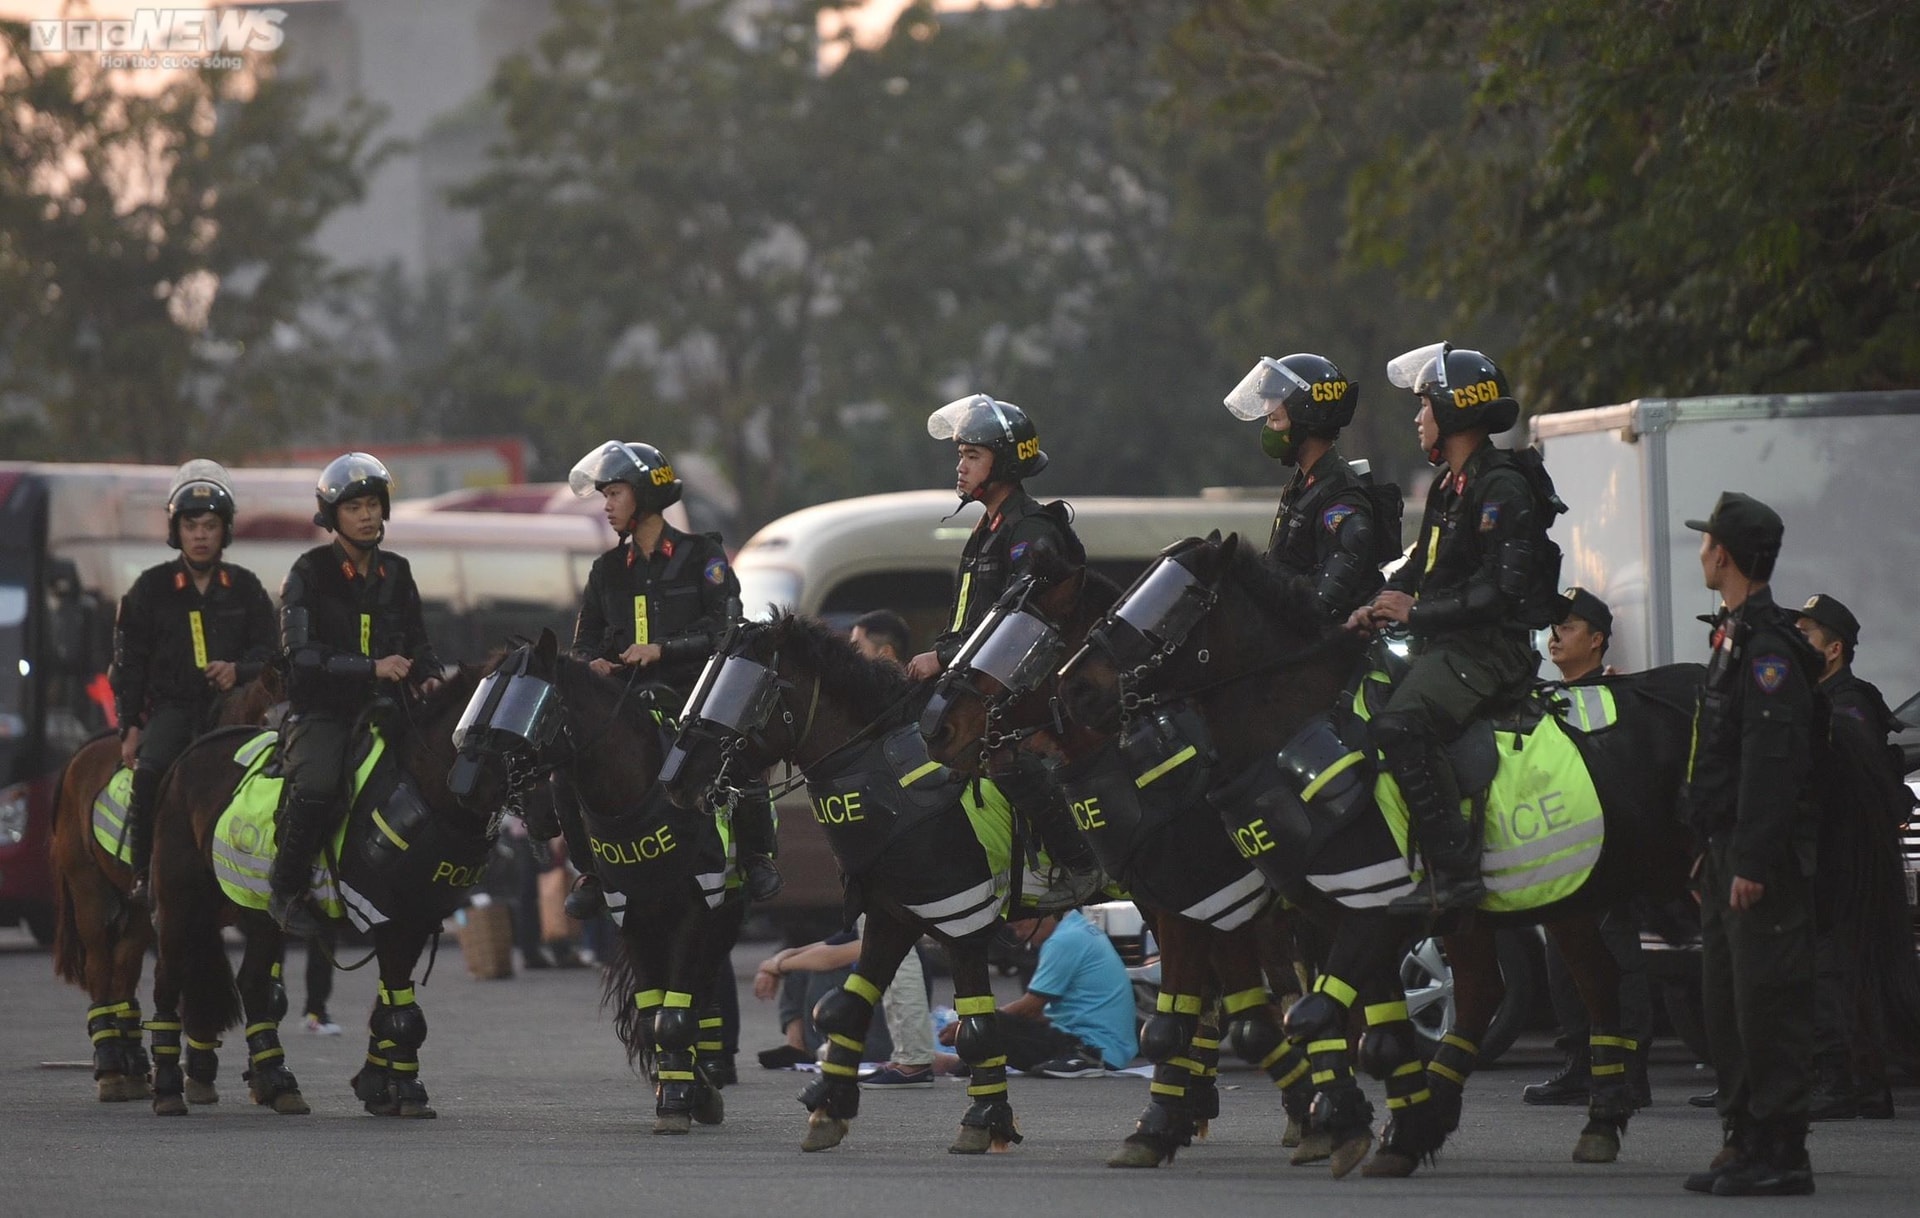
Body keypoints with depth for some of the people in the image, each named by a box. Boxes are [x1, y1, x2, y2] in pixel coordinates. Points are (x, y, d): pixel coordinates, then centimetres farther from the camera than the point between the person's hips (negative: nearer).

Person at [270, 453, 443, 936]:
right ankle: (286, 890, -17)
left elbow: (417, 642, 22)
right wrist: (373, 667, -22)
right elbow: (301, 655, -12)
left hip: (382, 709, 5)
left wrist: (428, 676, -1)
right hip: (321, 710, -5)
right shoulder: (310, 573, -3)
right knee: (317, 783, -34)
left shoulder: (395, 572, 13)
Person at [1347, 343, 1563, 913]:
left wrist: (1418, 611, -19)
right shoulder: (1449, 485, 19)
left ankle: (1455, 871, -33)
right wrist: (1379, 606, 7)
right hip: (1443, 647, 11)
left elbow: (1502, 586, -21)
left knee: (1399, 727, -31)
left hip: (1490, 649, -11)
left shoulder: (1501, 487, -13)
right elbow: (1423, 564, 26)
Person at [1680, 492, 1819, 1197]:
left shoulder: (1768, 645, -16)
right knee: (1728, 1006, 13)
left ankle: (1780, 1153, -8)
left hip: (1765, 863, -11)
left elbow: (1773, 762, -23)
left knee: (1767, 1003, -9)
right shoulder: (1736, 637, 17)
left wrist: (1751, 864, -25)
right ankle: (1746, 1144, 18)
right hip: (1731, 855, 11)